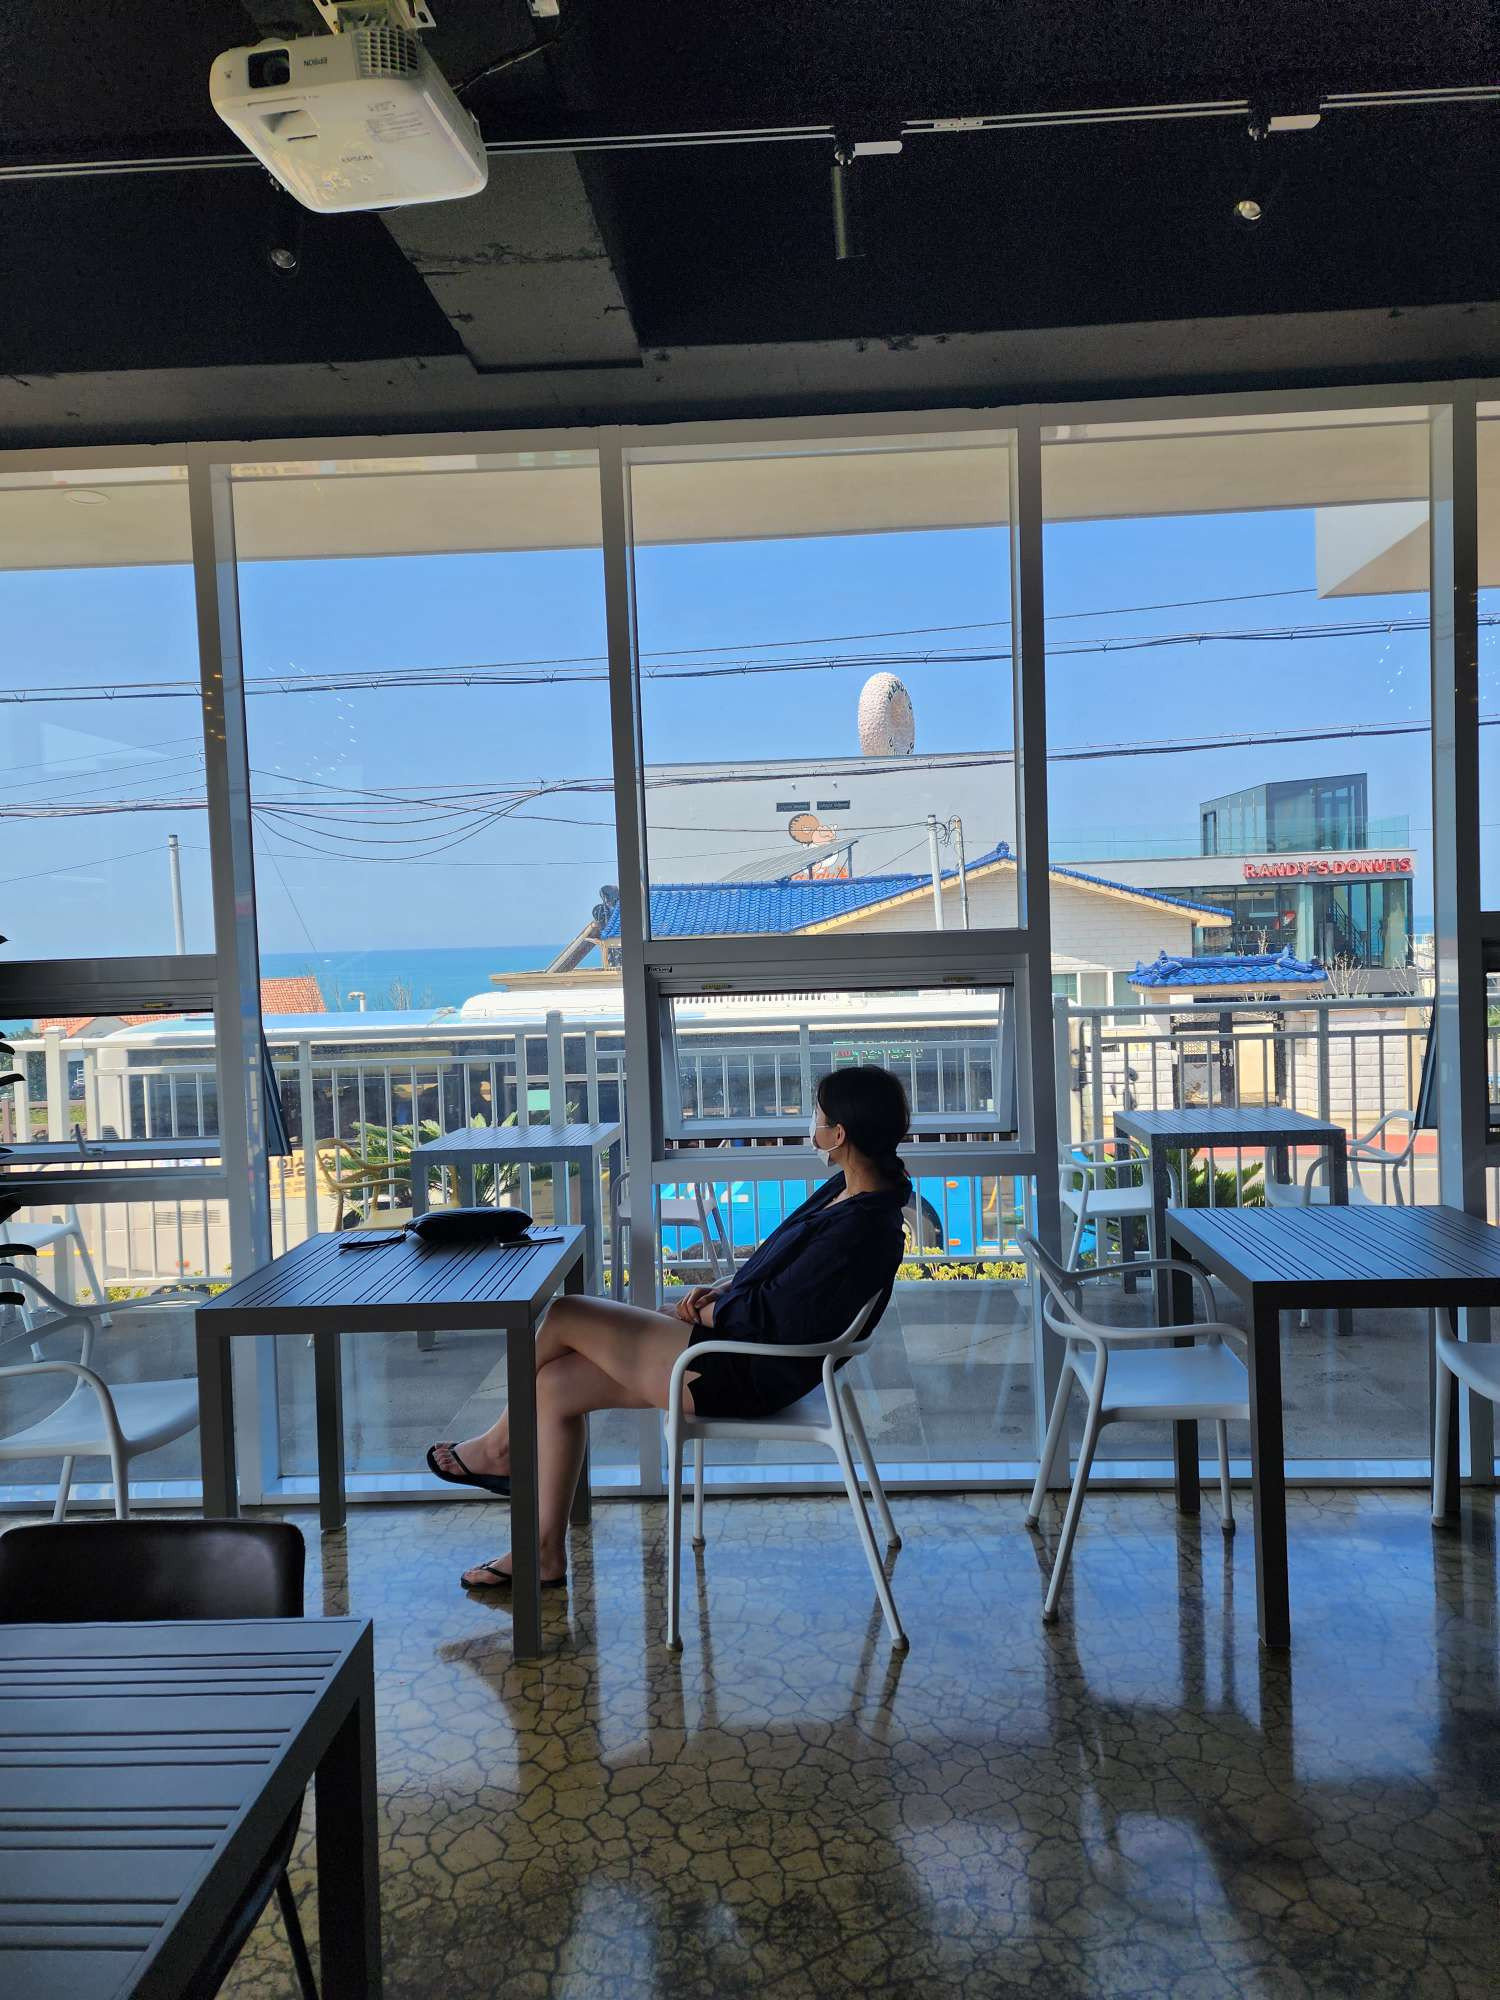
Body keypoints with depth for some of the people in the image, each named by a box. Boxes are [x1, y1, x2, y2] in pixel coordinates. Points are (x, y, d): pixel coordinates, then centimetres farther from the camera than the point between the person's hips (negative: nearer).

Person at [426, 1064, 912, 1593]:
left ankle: (499, 1445, 22)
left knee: (553, 1316, -5)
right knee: (556, 1383, 9)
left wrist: (704, 1312, -7)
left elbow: (770, 1316, -25)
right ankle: (545, 1554, 19)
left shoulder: (862, 1228, -26)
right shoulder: (848, 1191, 5)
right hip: (741, 1348, 10)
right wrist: (719, 1291, 4)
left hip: (746, 1375, -10)